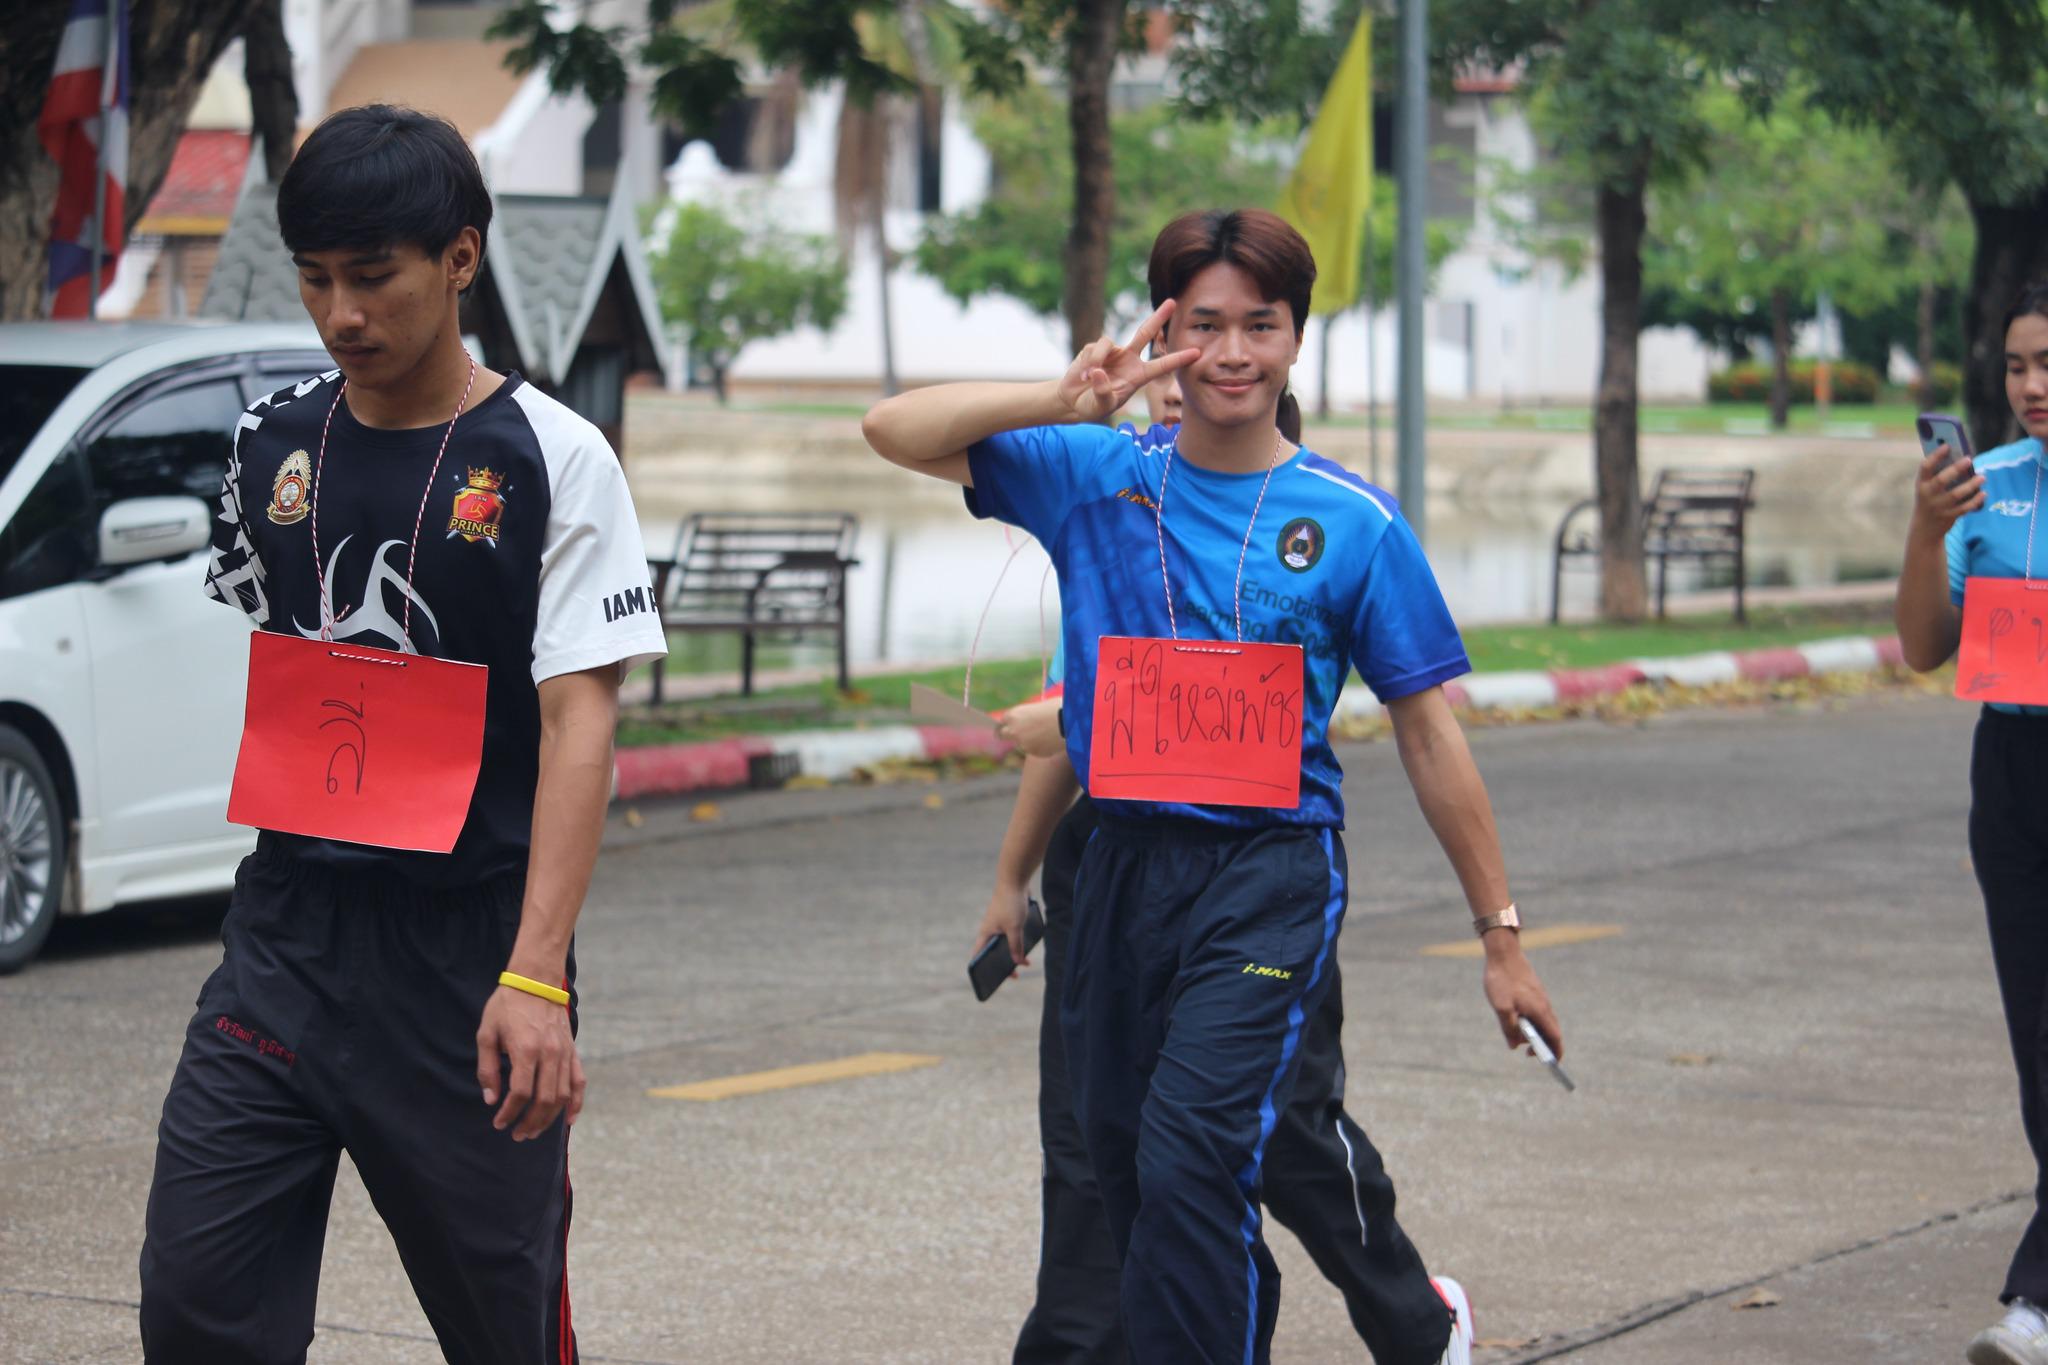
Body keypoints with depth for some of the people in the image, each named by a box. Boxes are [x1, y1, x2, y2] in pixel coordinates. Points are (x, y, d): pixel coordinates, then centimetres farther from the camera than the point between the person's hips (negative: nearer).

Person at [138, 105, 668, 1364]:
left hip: (469, 948, -4)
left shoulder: (550, 460, -7)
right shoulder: (275, 444, 8)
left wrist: (534, 978, -22)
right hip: (287, 930, 4)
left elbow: (580, 722, -14)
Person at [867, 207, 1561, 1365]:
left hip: (1272, 871, -4)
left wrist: (1502, 934, 6)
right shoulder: (1096, 477, 6)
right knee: (1123, 1165, 12)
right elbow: (897, 431, -1)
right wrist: (1063, 402, -16)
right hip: (1126, 864, 4)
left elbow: (1429, 734, 4)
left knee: (1192, 1159, -20)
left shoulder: (1351, 521, -1)